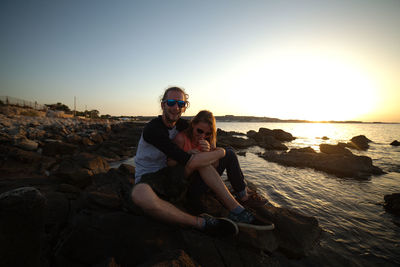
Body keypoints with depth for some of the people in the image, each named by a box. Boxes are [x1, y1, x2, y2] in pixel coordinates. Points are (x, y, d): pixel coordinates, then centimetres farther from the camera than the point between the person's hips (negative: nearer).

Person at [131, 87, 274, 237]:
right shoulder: (152, 129, -24)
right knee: (139, 195, -42)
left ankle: (236, 210, -21)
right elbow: (188, 161, -31)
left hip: (168, 174, 6)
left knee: (200, 160, -18)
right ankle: (201, 223, -30)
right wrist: (220, 153, -18)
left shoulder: (181, 124, 0)